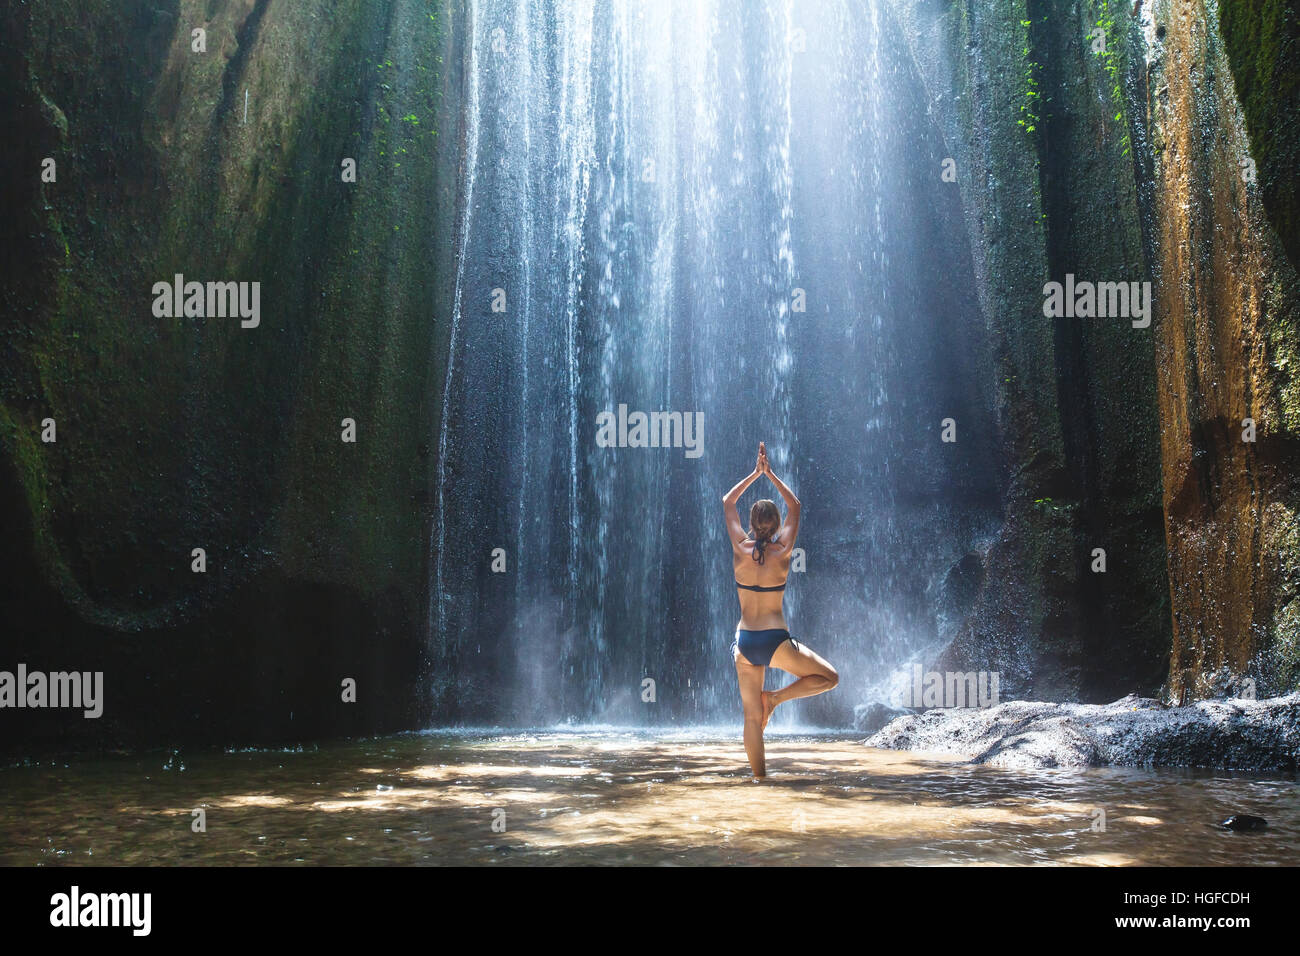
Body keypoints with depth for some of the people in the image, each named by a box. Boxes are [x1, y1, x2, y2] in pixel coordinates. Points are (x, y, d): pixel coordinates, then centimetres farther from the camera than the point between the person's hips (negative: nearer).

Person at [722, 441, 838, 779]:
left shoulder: (741, 548, -2)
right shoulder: (782, 551, -5)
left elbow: (728, 502, 13)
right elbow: (794, 506, 10)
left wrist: (755, 473, 18)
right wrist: (770, 474, 14)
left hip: (745, 641, 3)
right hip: (776, 640, -3)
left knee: (751, 717, 8)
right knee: (829, 677, 13)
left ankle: (759, 778, 4)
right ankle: (775, 698, -2)